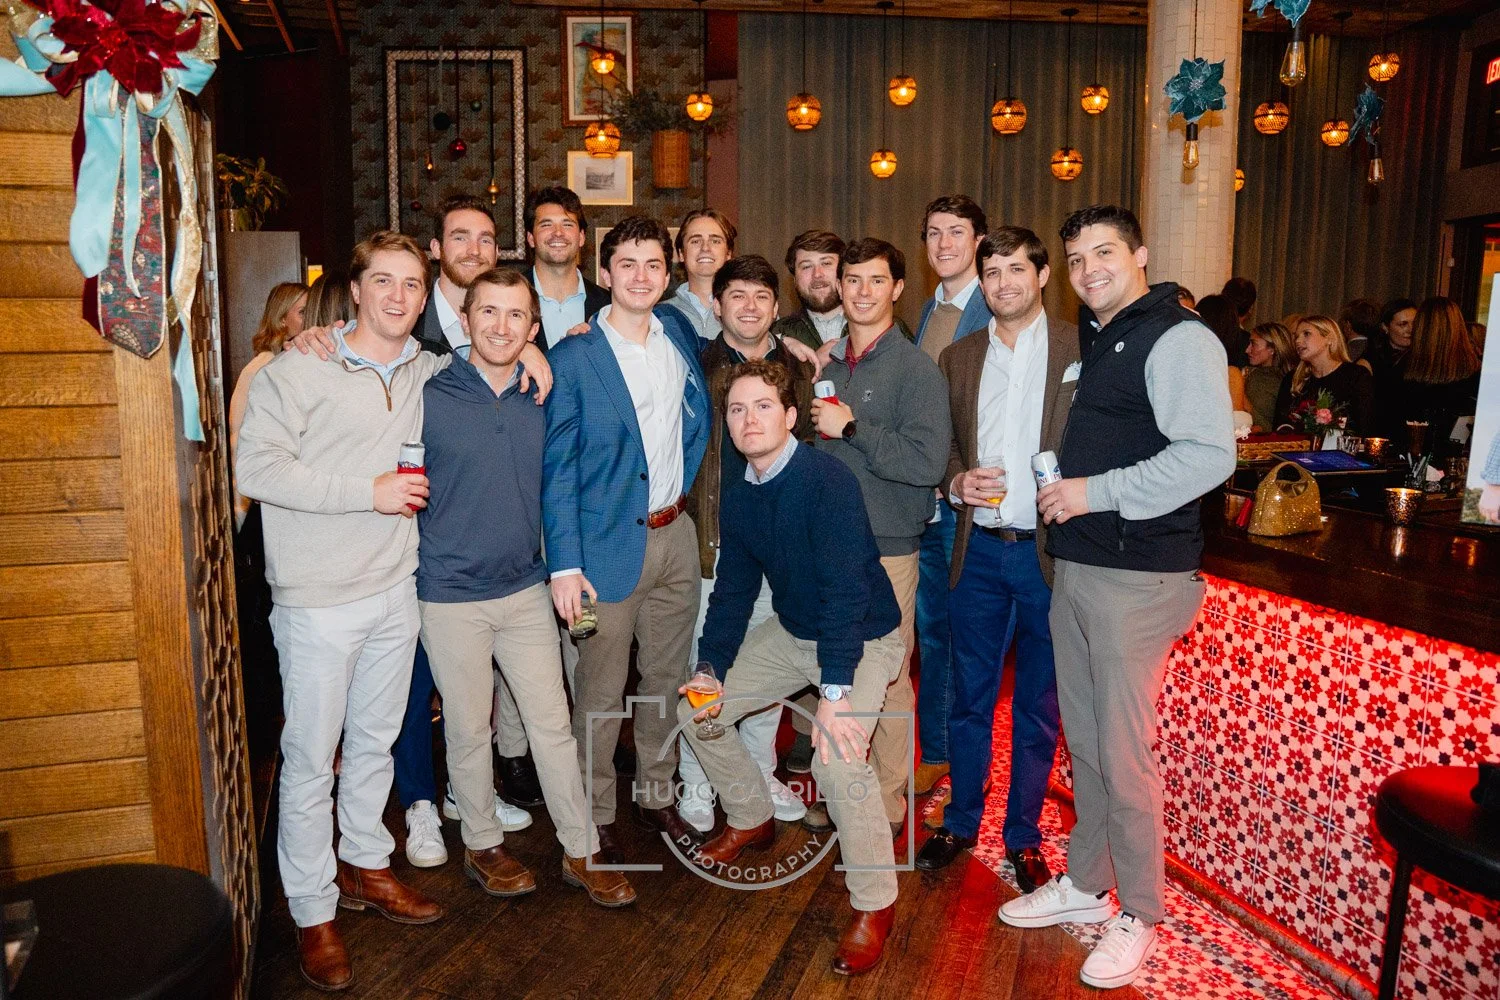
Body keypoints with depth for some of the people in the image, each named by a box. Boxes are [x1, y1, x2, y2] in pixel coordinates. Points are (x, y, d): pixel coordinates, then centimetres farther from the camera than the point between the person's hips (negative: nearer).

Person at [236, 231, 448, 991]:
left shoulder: (425, 370, 7)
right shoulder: (300, 370, -10)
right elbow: (256, 467, -16)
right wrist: (368, 491, -18)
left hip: (395, 588, 5)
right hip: (318, 598, -5)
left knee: (375, 741, 18)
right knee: (311, 758, 5)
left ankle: (365, 867, 38)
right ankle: (312, 912, 21)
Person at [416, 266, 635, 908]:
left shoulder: (540, 400, 3)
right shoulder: (428, 399, -9)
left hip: (526, 590, 3)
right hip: (451, 596, -3)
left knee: (553, 724, 9)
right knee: (469, 730, 11)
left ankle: (581, 853, 22)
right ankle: (482, 845, 33)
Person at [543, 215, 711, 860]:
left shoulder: (680, 331, 5)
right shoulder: (572, 358, -9)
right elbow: (556, 469, -10)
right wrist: (564, 566, -15)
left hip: (676, 535, 5)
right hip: (608, 545, -5)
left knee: (668, 679, 16)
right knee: (600, 693, 6)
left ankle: (656, 795, 34)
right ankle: (595, 816, 24)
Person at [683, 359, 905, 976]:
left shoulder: (827, 480, -26)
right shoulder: (738, 497, -3)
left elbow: (846, 588, -30)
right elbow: (733, 591, 4)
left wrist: (834, 691, -34)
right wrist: (710, 671, -6)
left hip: (863, 637, -7)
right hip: (791, 631, 8)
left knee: (838, 756, -29)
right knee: (695, 710, 7)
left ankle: (875, 904, -5)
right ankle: (751, 819, 32)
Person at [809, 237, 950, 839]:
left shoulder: (915, 368, -7)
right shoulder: (829, 366, 12)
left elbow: (928, 462, -20)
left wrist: (851, 427, -17)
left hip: (886, 548, -6)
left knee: (887, 680, 3)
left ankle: (888, 807, 19)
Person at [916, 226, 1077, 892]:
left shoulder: (1081, 350, -2)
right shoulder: (958, 360, 10)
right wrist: (958, 481, -6)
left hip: (1050, 551, -3)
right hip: (979, 549, 3)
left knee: (1038, 705, 10)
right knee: (969, 695, 12)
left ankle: (1023, 834, 26)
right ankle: (961, 821, 30)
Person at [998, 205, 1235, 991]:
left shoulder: (1176, 338, -11)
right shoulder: (1090, 342, 16)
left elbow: (1210, 454, -22)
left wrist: (1096, 493, -20)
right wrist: (1052, 489, 8)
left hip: (1138, 574, -8)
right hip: (1074, 564, 8)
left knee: (1124, 750, 0)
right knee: (1084, 740, 16)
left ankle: (1138, 913, 18)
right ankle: (1085, 883, 32)